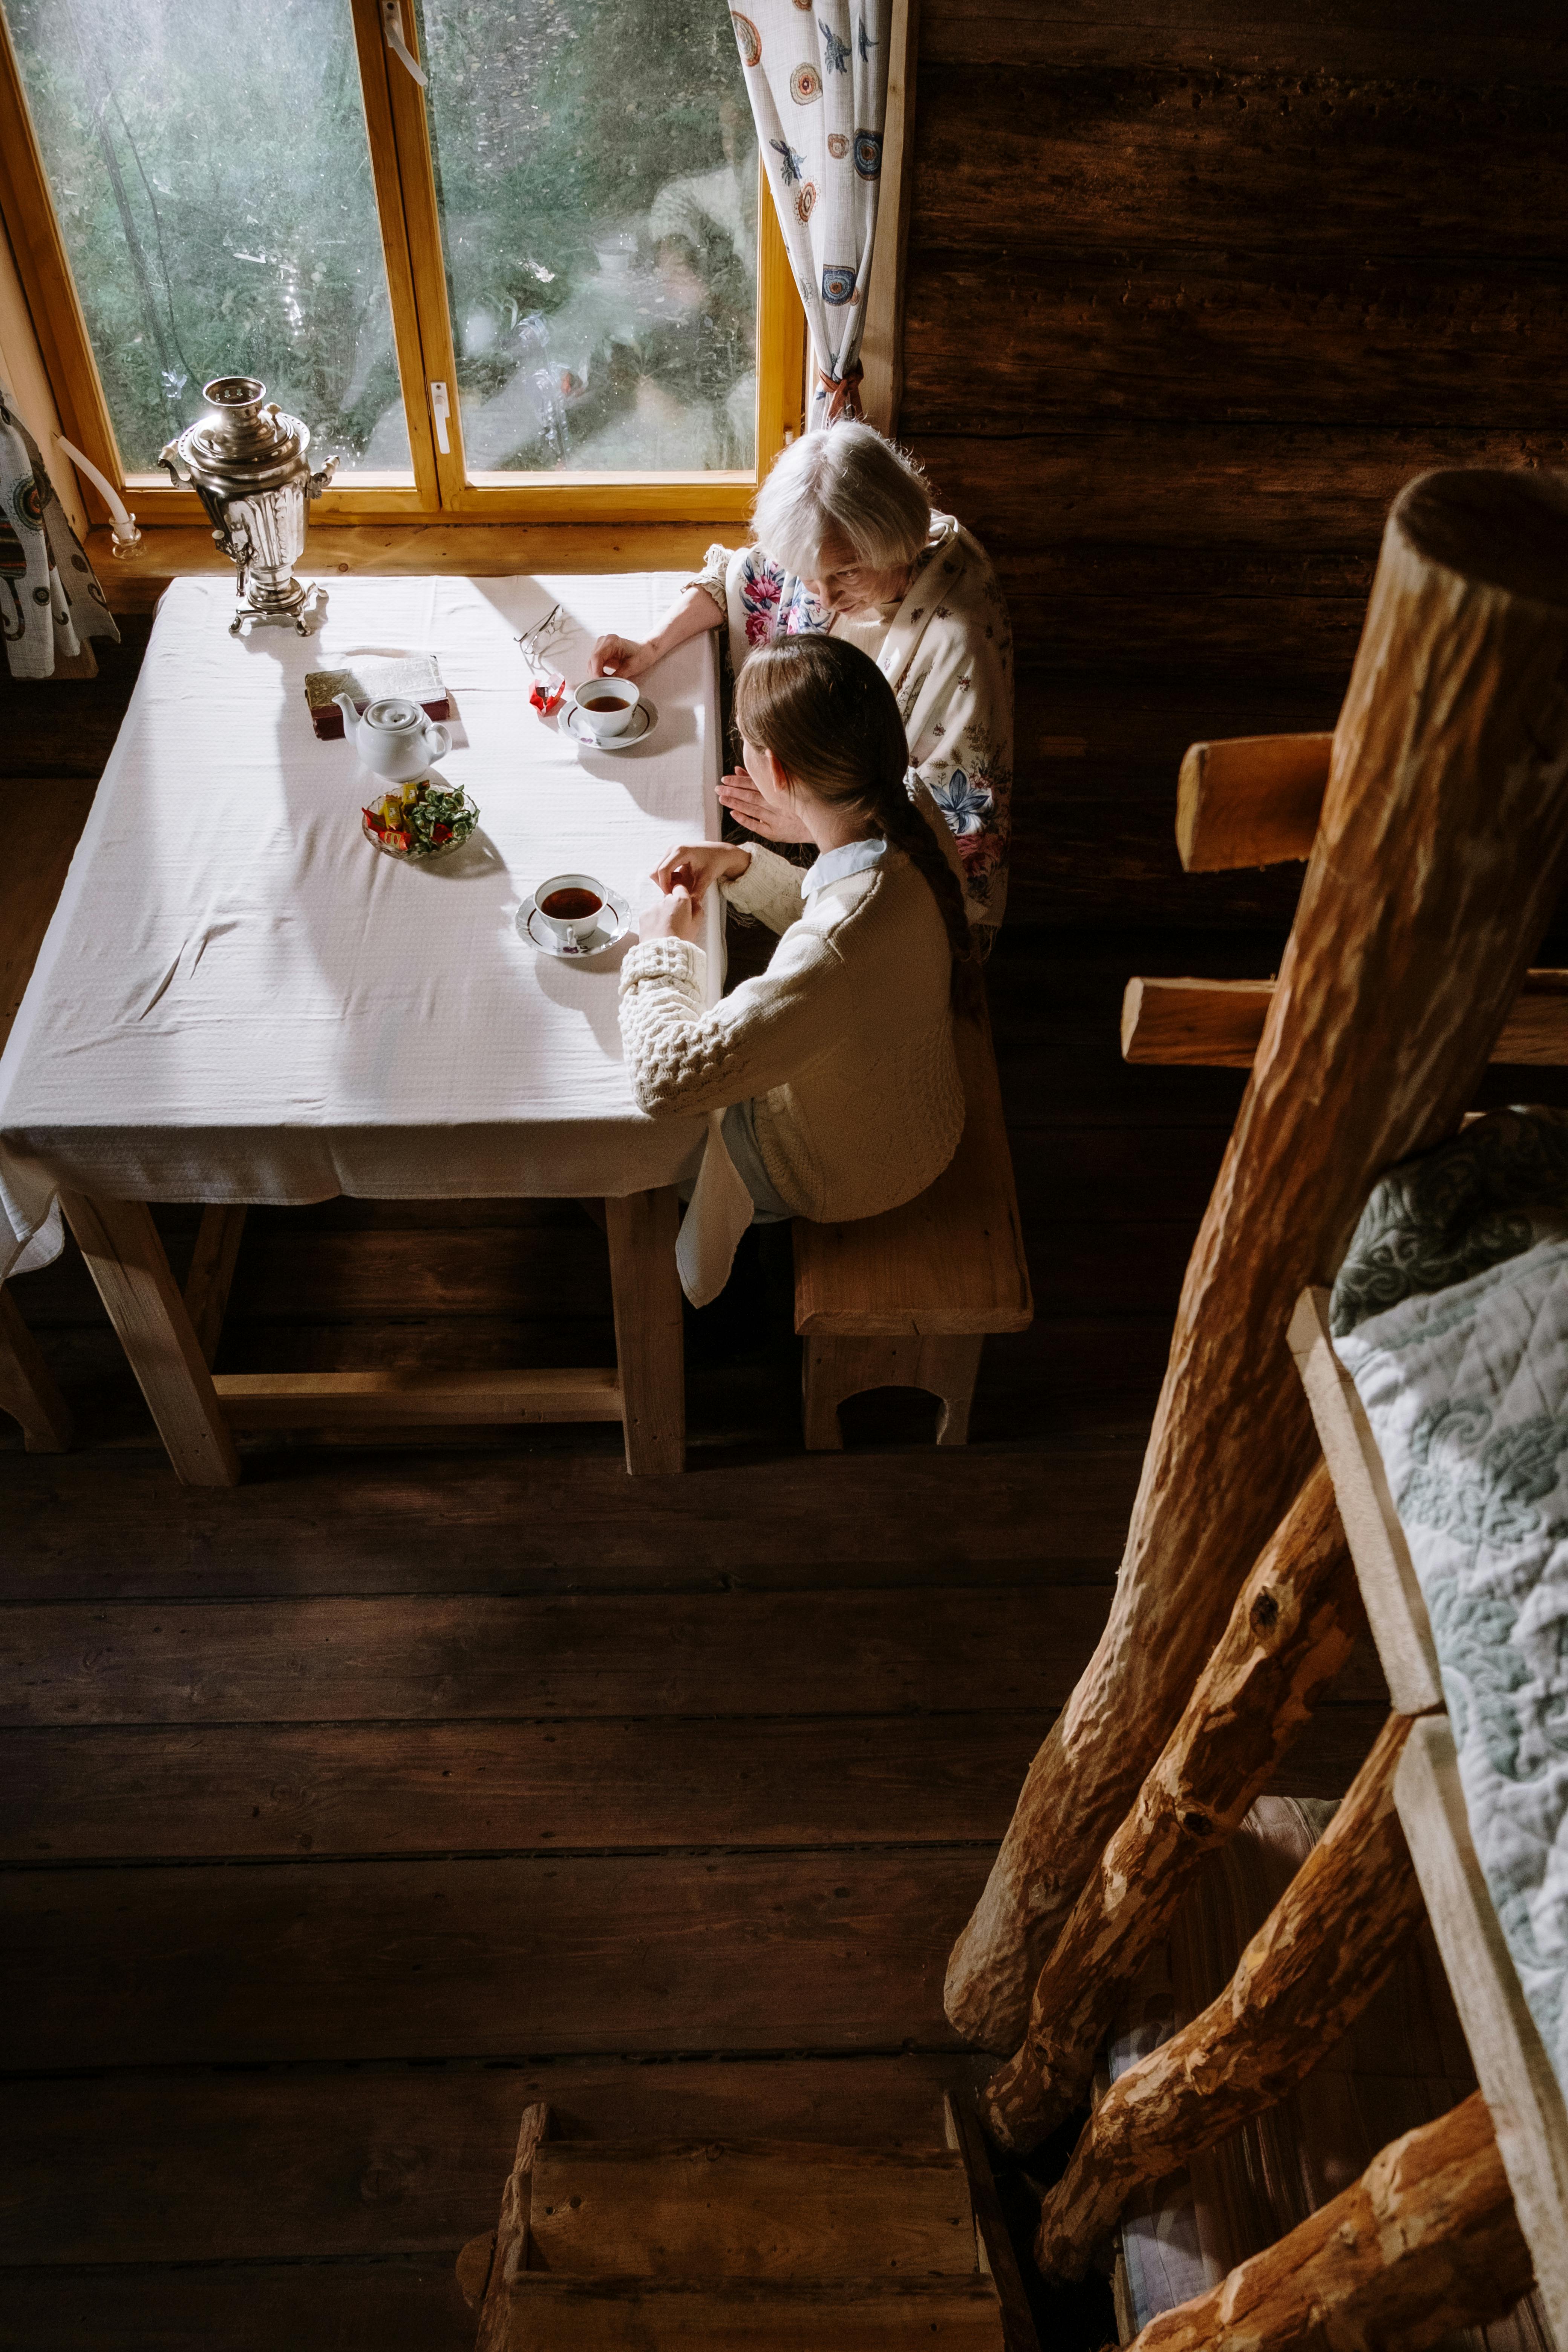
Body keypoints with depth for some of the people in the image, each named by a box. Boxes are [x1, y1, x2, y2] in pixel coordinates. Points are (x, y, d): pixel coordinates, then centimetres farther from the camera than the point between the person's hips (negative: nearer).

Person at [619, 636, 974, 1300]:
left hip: (847, 1172, -7)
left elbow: (667, 1078, -39)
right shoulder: (912, 816, -19)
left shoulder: (834, 956, -46)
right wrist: (743, 865, -10)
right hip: (913, 1115, 7)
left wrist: (663, 951, -22)